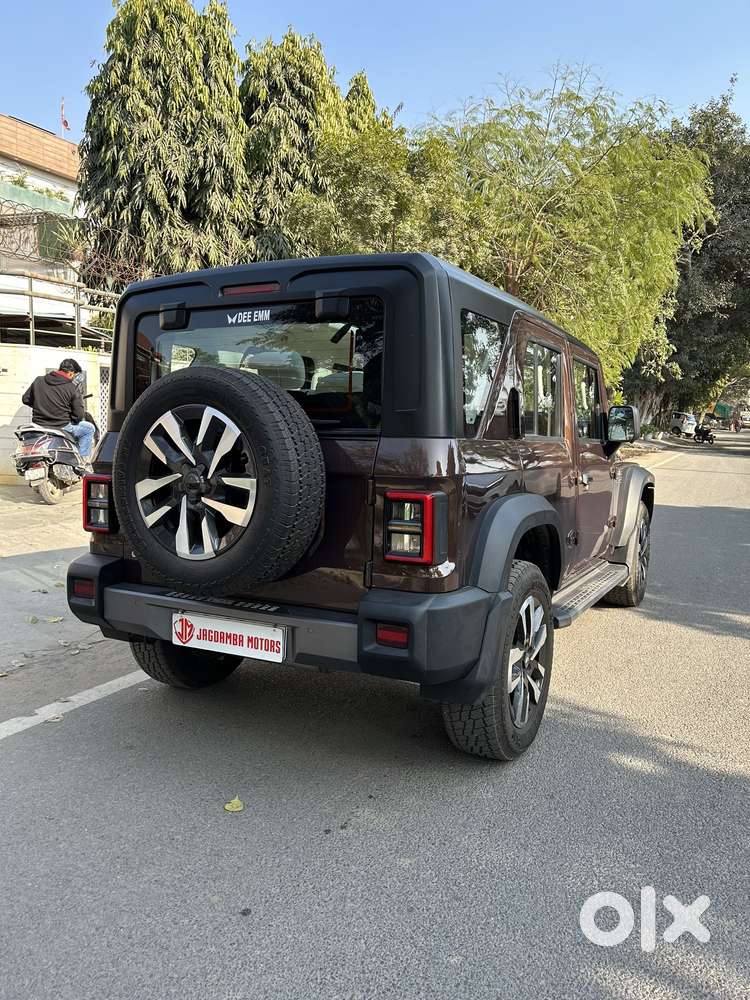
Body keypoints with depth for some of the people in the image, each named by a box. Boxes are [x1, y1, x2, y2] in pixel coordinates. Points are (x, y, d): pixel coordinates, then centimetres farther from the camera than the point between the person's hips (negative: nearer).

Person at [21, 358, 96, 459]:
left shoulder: (38, 380, 4)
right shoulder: (73, 388, -9)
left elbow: (26, 399, 12)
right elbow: (79, 415, -10)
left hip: (38, 425, 5)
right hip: (61, 427, -5)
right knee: (89, 428, 17)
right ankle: (83, 459, 10)